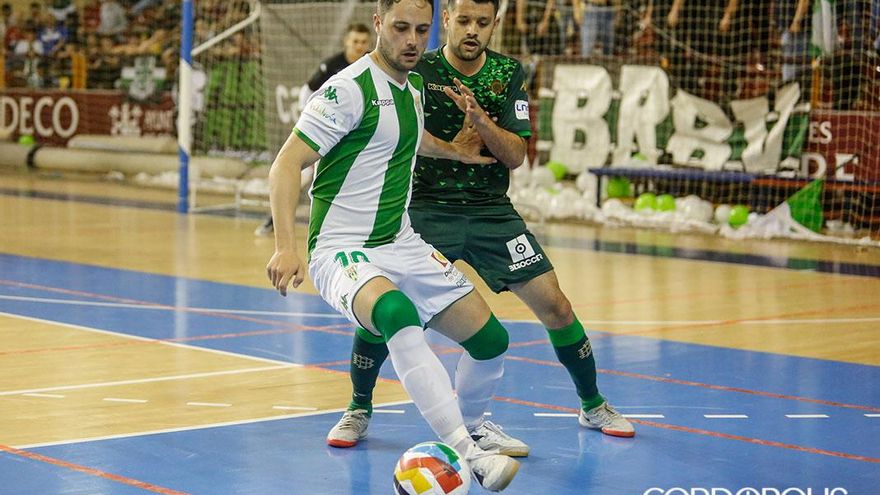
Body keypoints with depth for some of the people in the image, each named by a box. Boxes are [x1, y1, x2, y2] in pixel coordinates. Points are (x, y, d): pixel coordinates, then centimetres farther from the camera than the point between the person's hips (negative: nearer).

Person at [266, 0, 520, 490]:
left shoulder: (415, 86, 10)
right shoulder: (349, 89, -15)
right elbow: (288, 163, -19)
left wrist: (453, 150, 31)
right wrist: (286, 245, -29)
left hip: (404, 246, 8)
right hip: (342, 250, -8)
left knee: (491, 340, 4)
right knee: (399, 314, -39)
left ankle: (467, 425, 34)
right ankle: (466, 454, -41)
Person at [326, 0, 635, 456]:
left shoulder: (509, 74, -1)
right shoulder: (417, 72, -8)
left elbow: (516, 156, -8)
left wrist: (479, 119, -24)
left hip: (492, 212, 2)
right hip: (426, 209, -2)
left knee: (556, 307, -2)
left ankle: (593, 406, 20)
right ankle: (359, 410, 6)